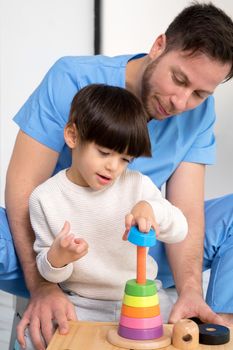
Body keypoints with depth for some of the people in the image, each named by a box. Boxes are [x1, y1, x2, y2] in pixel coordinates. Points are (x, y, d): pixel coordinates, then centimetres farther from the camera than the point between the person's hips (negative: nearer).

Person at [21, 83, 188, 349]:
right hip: (80, 304, 0)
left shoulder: (137, 184, -4)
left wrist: (150, 208, -30)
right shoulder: (45, 198, -7)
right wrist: (57, 259, -28)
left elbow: (179, 232, -9)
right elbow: (46, 271, -2)